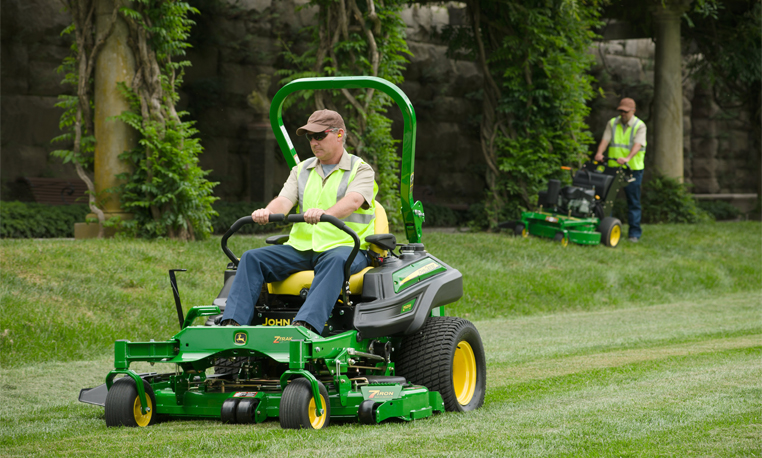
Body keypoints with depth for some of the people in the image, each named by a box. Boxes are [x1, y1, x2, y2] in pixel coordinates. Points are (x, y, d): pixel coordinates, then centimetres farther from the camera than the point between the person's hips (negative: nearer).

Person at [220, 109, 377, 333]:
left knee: (335, 260, -40)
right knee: (252, 258, -16)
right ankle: (232, 323, -31)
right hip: (300, 247, 5)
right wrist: (267, 213, -24)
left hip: (345, 246, -5)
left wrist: (326, 214, -41)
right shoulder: (301, 170, 20)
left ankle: (305, 325, -59)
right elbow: (284, 200, 2)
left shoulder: (360, 170, 4)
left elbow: (353, 201, -18)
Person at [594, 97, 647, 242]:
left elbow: (638, 144, -19)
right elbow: (605, 139, -4)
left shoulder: (639, 126, -4)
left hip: (633, 169, -3)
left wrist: (627, 158, -37)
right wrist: (599, 153, -24)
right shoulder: (612, 123, 8)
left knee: (633, 202, 2)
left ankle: (634, 233, 8)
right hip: (613, 167, 3)